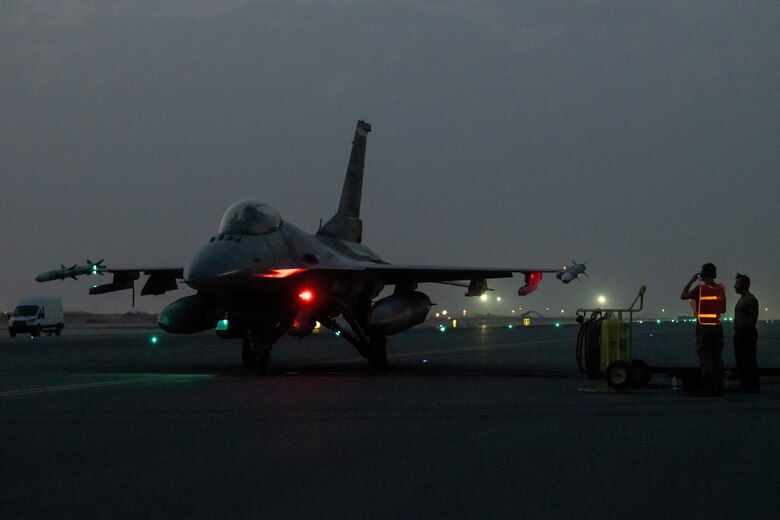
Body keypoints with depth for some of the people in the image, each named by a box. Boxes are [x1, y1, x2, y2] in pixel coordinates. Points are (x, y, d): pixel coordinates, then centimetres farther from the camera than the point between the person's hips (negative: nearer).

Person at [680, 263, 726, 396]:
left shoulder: (700, 289, -11)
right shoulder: (721, 289, 5)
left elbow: (683, 296, -5)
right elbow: (723, 310, 10)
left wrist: (691, 281, 2)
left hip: (703, 327, -5)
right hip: (717, 326, 5)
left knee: (705, 358, -2)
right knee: (717, 357, 10)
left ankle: (707, 388, -5)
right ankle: (718, 387, 11)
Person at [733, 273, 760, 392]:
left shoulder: (751, 299, -11)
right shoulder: (741, 299, 20)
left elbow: (753, 317, -18)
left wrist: (747, 332, -21)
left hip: (747, 335, -10)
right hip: (739, 334, 10)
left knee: (749, 361, -9)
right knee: (740, 361, 11)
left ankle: (753, 386, -8)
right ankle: (745, 385, 15)